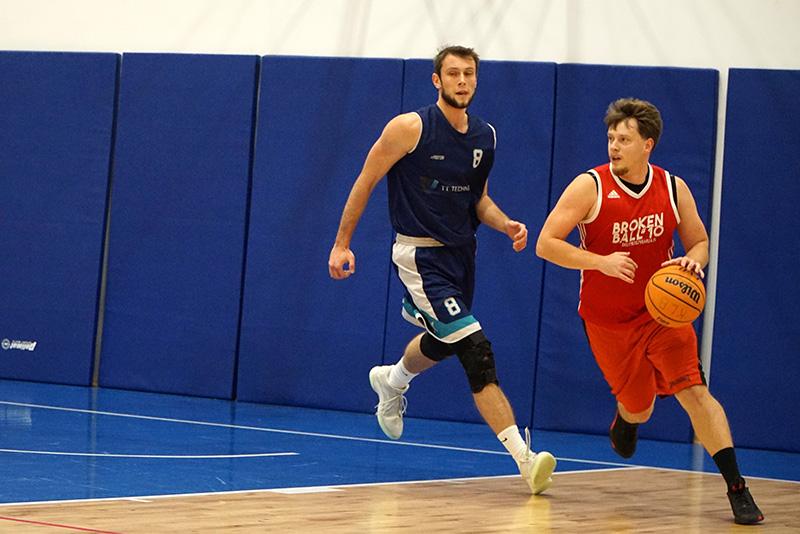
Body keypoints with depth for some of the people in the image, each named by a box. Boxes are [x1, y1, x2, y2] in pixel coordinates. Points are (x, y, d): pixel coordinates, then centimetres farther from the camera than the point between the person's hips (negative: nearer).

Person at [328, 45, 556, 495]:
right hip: (421, 253, -7)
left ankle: (392, 380, 62)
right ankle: (524, 458, -22)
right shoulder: (411, 128, -13)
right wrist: (342, 243, -5)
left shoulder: (485, 136, 5)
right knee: (476, 352, -18)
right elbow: (366, 182, -5)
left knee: (442, 342, 28)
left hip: (462, 251, 8)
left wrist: (507, 225, -3)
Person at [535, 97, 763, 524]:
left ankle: (737, 489, -13)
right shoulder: (589, 187, -14)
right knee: (639, 405, 10)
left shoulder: (673, 188, -4)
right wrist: (602, 262, -28)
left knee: (693, 390, -15)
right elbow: (546, 243, -16)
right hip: (607, 321, -1)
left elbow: (699, 242, 7)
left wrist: (692, 262, -18)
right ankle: (625, 420, 52)